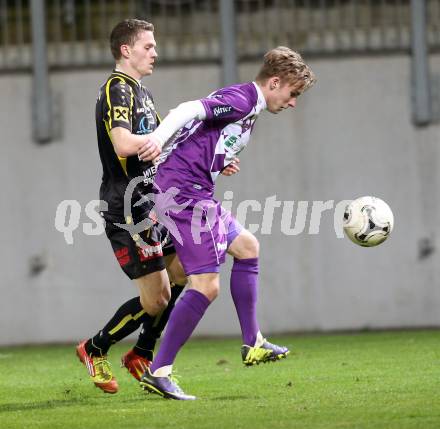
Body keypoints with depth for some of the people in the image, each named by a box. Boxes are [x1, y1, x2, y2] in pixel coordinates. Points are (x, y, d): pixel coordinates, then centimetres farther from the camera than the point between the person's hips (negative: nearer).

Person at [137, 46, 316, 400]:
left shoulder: (248, 106, 22)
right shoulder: (242, 99, -9)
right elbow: (191, 110, -23)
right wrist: (159, 138, -40)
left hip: (194, 194, 11)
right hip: (184, 189, -11)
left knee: (246, 246, 23)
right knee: (206, 286, -12)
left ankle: (253, 344, 27)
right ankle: (159, 372, -12)